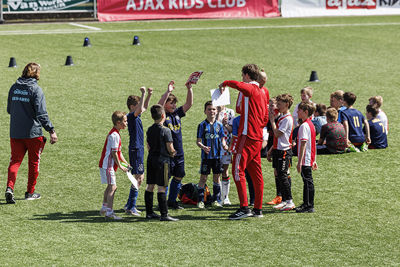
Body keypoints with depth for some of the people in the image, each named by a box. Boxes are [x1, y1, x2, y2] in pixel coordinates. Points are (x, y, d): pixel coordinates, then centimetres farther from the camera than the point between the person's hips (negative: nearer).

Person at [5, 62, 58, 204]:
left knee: (15, 160, 6)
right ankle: (30, 192, 19)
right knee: (34, 162, 11)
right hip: (33, 133, -4)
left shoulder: (14, 88, 5)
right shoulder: (36, 90, -12)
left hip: (15, 132, 4)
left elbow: (9, 110, 15)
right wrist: (51, 130, -18)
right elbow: (41, 113, -19)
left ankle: (10, 188, -15)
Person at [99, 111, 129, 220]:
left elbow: (118, 151, 20)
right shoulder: (114, 135, -19)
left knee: (110, 186, 19)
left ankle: (104, 208, 30)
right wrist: (120, 166, -11)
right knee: (112, 187, -10)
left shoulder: (114, 133, 14)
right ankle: (109, 212, -11)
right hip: (108, 165, -11)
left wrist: (125, 162, 16)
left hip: (107, 165, 11)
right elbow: (114, 152, -19)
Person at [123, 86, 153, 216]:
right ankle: (131, 207, -8)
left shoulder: (136, 116, 12)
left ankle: (129, 205, 24)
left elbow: (144, 108, 30)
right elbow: (140, 110, -36)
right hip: (135, 149, -10)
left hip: (139, 149, 10)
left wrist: (149, 95, 16)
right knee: (138, 178, -9)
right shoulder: (131, 116, -15)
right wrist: (143, 94, -30)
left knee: (140, 177, 17)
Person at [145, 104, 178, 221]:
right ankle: (164, 214, -6)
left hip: (151, 159, 7)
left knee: (150, 186, 11)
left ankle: (149, 212, 16)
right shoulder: (165, 130, -14)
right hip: (162, 160, -7)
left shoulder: (149, 130, 8)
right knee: (161, 187, -7)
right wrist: (172, 153, 9)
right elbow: (170, 148, -15)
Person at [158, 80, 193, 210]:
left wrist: (189, 89, -2)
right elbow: (159, 106, -27)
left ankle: (172, 201, 24)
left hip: (179, 153, 7)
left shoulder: (177, 113, 11)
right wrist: (168, 91, -32)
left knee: (178, 176, 12)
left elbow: (189, 104, 9)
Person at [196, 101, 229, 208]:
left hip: (217, 155, 3)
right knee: (203, 177, 0)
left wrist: (224, 145, -10)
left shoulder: (219, 125, 6)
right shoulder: (202, 125, -2)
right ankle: (200, 200, 6)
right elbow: (198, 141, -3)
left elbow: (222, 139, 12)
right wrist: (203, 147, -22)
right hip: (206, 155, -3)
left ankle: (216, 199, 17)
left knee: (217, 177, 8)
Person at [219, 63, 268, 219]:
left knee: (238, 170, -10)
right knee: (256, 173, 11)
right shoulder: (262, 92, 18)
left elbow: (236, 84, -30)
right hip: (258, 137, 9)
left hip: (247, 136, -9)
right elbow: (265, 117, 21)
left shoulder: (250, 89, -9)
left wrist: (224, 84, -12)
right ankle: (258, 209, 14)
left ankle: (244, 207, -15)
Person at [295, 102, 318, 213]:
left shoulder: (304, 126, -17)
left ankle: (310, 206, -3)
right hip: (310, 159, 10)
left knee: (308, 182, -6)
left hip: (305, 159, -10)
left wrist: (299, 161, -22)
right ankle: (306, 204, 26)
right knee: (307, 182, 17)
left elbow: (303, 144, -22)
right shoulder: (311, 124, 14)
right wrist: (314, 160, 23)